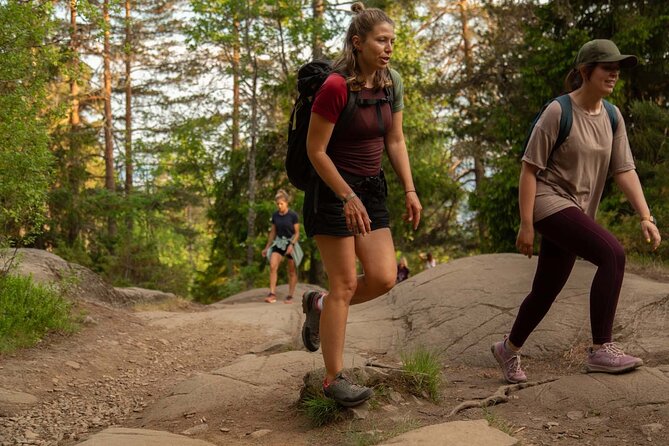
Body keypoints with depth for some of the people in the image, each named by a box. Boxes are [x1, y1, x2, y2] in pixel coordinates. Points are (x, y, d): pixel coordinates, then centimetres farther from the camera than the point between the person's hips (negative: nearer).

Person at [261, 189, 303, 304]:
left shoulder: (293, 215, -10)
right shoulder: (275, 215, 2)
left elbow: (297, 233, -7)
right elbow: (273, 232, 12)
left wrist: (291, 245, -21)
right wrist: (267, 247, 12)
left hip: (291, 243, -3)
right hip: (279, 242, 3)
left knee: (292, 271, 4)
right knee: (272, 266, -17)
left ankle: (290, 296, 13)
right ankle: (272, 294, -18)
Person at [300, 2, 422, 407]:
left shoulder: (391, 84, 3)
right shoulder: (336, 88, -19)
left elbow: (396, 142, 9)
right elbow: (316, 151, -16)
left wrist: (410, 190, 1)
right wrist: (348, 198, -17)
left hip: (372, 190, 7)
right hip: (332, 191, -7)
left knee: (383, 278, -2)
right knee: (345, 284, -6)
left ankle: (318, 306, 25)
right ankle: (334, 378, 4)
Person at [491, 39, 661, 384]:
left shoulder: (612, 117, 6)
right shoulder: (558, 113, -12)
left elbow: (624, 171, 5)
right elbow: (529, 168, -12)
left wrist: (646, 217, -6)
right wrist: (526, 225, -14)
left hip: (578, 211, 7)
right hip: (549, 202, -7)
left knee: (546, 291, 12)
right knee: (612, 254, -26)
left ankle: (509, 348, 34)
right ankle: (600, 349, -22)